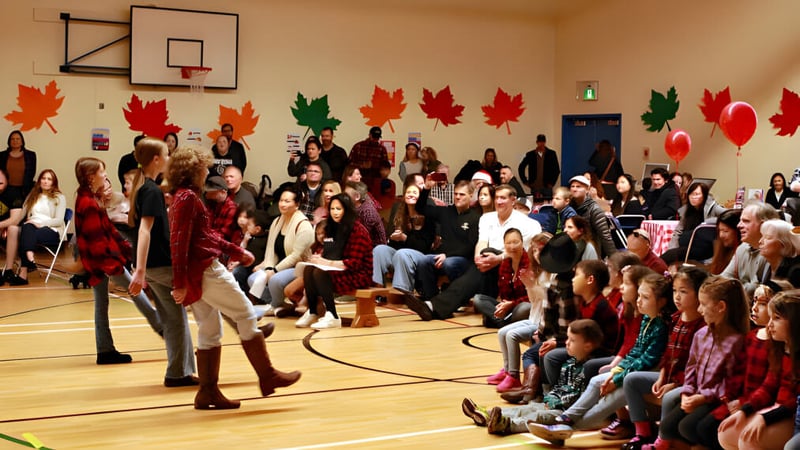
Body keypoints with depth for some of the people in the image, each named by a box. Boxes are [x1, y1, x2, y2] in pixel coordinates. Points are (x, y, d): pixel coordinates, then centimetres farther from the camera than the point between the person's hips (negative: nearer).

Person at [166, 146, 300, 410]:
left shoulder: (182, 198, 18)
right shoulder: (188, 198, -12)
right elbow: (179, 242, -20)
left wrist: (237, 251, 28)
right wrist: (180, 283, -22)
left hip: (197, 274, 10)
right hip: (205, 269, -10)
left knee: (210, 332, 11)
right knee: (246, 316, -1)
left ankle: (208, 392, 12)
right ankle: (267, 376, 3)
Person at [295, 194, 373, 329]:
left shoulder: (357, 230, -13)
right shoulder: (332, 228, 11)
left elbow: (354, 263, -18)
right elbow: (329, 253, 13)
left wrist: (328, 263, -24)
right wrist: (320, 258, -10)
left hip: (359, 274, -7)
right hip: (339, 271, 7)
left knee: (320, 273, -29)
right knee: (308, 270, -18)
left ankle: (332, 317, -25)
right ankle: (312, 313, -14)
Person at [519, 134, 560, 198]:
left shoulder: (551, 154, 4)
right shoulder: (530, 154, 5)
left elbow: (557, 169, 6)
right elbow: (521, 168, 12)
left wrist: (552, 183, 0)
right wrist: (525, 182, 6)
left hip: (547, 187, 0)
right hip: (534, 187, 0)